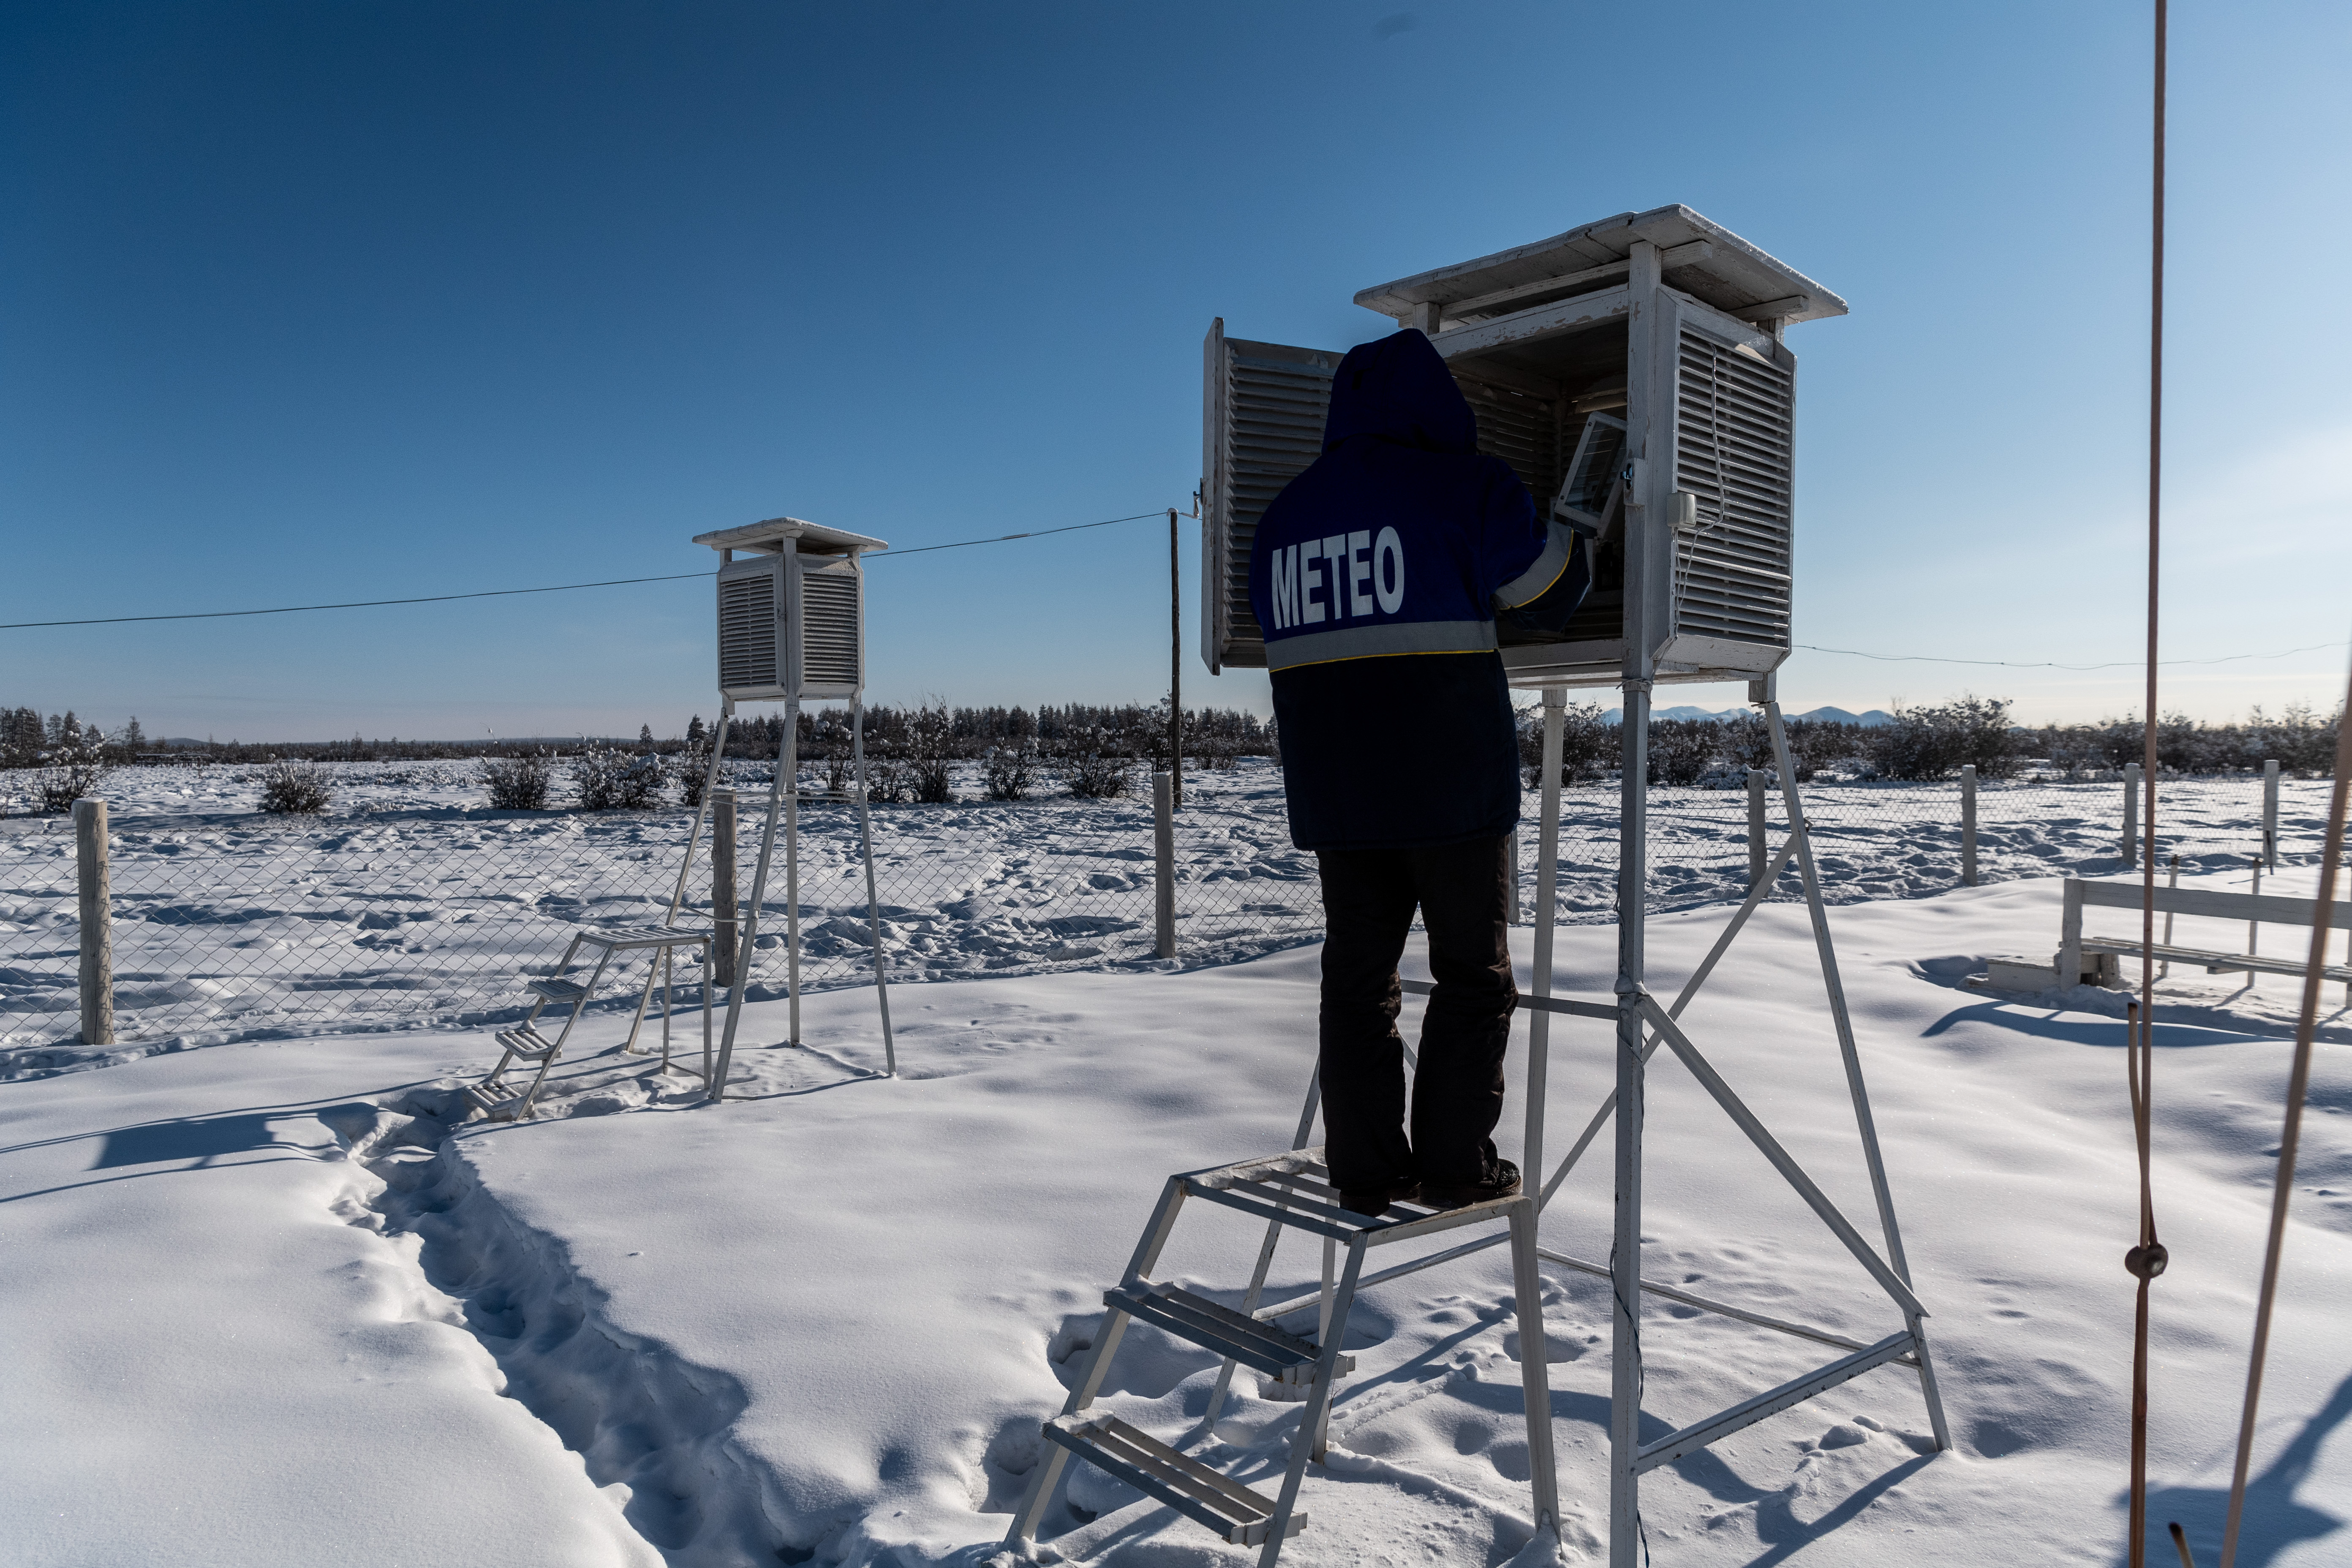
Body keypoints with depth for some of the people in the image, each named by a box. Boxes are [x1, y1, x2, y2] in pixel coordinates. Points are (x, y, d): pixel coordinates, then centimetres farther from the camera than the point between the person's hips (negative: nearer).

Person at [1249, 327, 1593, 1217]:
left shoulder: (1284, 513, 13)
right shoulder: (1465, 485, -5)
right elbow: (1551, 591, 0)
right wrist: (1578, 525, 20)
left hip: (1332, 792, 5)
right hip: (1453, 783, -5)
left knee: (1357, 976, 10)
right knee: (1474, 976, 7)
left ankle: (1366, 1172, 13)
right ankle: (1456, 1167, 9)